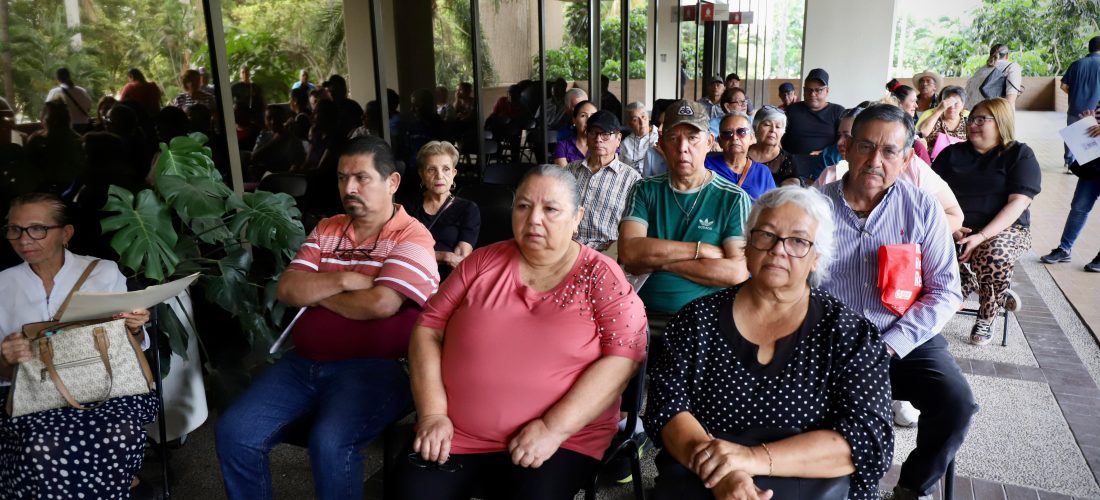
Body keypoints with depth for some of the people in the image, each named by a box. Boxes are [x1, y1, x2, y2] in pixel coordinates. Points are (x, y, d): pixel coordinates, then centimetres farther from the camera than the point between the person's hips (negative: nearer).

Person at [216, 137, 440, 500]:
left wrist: (316, 291, -2)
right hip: (304, 362, 7)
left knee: (330, 444, -30)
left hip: (373, 367, -6)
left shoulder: (411, 238, -5)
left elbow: (380, 304, -19)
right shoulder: (326, 230, 15)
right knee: (233, 432, -8)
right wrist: (341, 280, -11)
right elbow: (287, 290, 6)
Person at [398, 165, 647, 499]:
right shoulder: (482, 263, 7)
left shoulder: (602, 278, -1)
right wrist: (432, 413, -5)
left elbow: (623, 358, -10)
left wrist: (554, 428, -17)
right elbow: (428, 330, 7)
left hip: (562, 440, -2)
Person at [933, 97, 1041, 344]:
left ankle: (985, 319, -8)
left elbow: (1017, 203, -8)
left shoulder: (1020, 155, 3)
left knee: (994, 256, -37)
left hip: (1005, 229, -3)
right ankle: (998, 296, -7)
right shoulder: (952, 153, 13)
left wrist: (981, 236, -22)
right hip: (955, 229, 3)